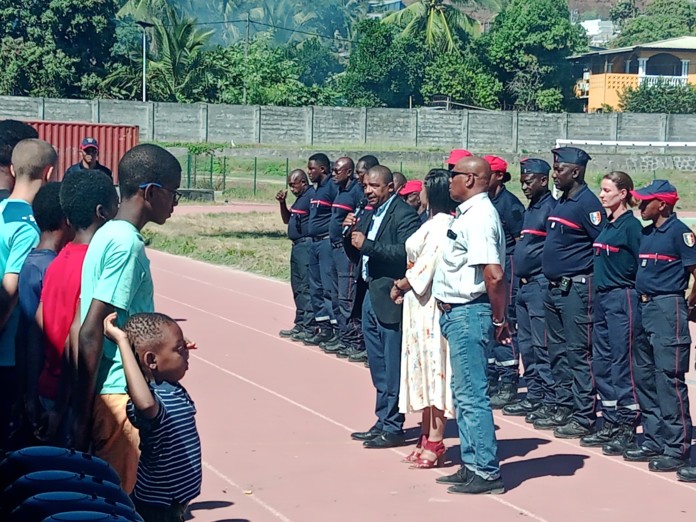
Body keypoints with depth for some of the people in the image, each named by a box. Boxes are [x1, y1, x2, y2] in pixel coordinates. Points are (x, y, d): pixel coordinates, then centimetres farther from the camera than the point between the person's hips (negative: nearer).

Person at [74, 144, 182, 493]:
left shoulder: (107, 235, 12)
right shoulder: (127, 244, -16)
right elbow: (91, 334, -20)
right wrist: (83, 414, -19)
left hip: (108, 389, 9)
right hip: (120, 392, -9)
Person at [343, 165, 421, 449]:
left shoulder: (404, 214, -12)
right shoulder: (370, 215, 15)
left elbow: (406, 253, -24)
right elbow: (356, 255, 18)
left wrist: (368, 244, -23)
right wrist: (351, 234, 0)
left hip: (391, 298, -9)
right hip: (371, 297, 9)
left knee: (392, 368, -3)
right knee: (378, 369, 16)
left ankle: (393, 428, 2)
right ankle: (382, 423, 24)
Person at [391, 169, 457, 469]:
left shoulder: (441, 225, -15)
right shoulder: (433, 223, 14)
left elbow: (425, 267, -18)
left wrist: (401, 285, -5)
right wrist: (403, 287, 4)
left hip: (431, 306, -10)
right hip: (419, 305, 10)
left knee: (434, 369, -5)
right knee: (423, 371, 12)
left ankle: (435, 445, -1)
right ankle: (426, 439, 18)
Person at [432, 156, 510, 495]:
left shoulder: (478, 218, -18)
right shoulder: (469, 214, 13)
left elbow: (494, 275, -25)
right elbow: (491, 274, 19)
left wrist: (499, 319, -14)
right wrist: (499, 318, 18)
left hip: (467, 314, -11)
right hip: (457, 312, 11)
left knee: (472, 394, -6)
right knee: (464, 393, 16)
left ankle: (486, 473, -1)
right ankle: (471, 465, 24)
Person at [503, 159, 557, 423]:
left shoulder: (550, 207, -11)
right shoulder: (530, 209, 19)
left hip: (540, 284, -10)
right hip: (524, 285, 10)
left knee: (542, 345, -9)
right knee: (526, 344, 13)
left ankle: (550, 402, -5)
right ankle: (534, 397, 19)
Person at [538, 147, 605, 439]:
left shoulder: (587, 203, -13)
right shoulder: (562, 202, 15)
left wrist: (596, 282, -14)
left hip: (576, 290, -10)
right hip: (554, 288, 10)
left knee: (578, 354, -7)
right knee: (558, 353, 14)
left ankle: (584, 418, -4)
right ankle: (564, 411, 22)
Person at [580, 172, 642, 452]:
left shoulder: (631, 225, -12)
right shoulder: (607, 224, 13)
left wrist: (639, 294, -11)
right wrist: (598, 289, 17)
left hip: (623, 298, -9)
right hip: (601, 297, 9)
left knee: (622, 363, -6)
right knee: (601, 363, 11)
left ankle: (628, 426, 0)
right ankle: (610, 423, 18)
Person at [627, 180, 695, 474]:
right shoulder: (647, 233, 14)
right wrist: (642, 302, 14)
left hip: (668, 309, -9)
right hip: (644, 307, 9)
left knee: (669, 379, -8)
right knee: (644, 376, 11)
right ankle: (653, 441, 20)